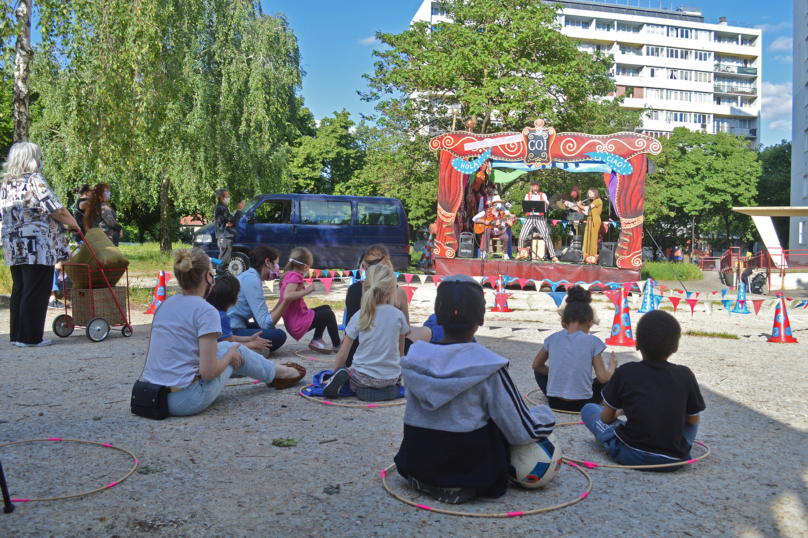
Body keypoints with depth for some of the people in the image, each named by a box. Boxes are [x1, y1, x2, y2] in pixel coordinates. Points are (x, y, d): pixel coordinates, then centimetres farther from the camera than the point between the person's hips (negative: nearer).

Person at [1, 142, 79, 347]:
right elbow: (56, 210, -13)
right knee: (36, 292, -2)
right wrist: (73, 224, 1)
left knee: (19, 290, 15)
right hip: (37, 246, -8)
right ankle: (30, 337, 1)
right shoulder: (34, 180, -10)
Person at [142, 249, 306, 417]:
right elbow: (208, 372, -19)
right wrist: (230, 355, 2)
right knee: (233, 349, 14)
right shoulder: (206, 311, -16)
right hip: (185, 403, -7)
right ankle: (278, 372, 37)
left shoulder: (164, 304, 6)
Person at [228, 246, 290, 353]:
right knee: (279, 336, -18)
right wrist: (287, 300, -18)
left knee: (271, 329, 25)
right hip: (229, 335, -11)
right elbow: (266, 323, -19)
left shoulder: (248, 276, 16)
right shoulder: (251, 279, -14)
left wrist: (283, 299, 10)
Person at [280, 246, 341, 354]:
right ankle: (337, 346, 6)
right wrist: (306, 291, -29)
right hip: (297, 324, -11)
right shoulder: (295, 276, -19)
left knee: (326, 308, 18)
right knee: (329, 314, -5)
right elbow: (287, 296, -34)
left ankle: (317, 340, 12)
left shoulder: (288, 274, 12)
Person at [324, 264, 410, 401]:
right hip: (391, 377, 2)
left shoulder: (358, 317, -8)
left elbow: (342, 354, -4)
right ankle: (388, 390, 0)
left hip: (363, 377, -2)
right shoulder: (398, 315, -6)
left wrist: (334, 374, 12)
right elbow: (401, 352, 7)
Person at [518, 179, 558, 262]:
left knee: (546, 236, -14)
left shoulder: (543, 195, 14)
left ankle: (553, 256, -12)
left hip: (540, 218, -1)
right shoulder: (527, 195, 19)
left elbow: (548, 206, 0)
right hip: (530, 217, 2)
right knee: (522, 236, -8)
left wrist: (544, 201, -20)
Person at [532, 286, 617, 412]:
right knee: (613, 376, 18)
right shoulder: (592, 341, -8)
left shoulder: (553, 339, -1)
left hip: (555, 403, 2)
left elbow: (536, 365, 12)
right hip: (583, 405, -2)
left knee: (539, 371, 29)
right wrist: (612, 366, 13)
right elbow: (603, 378, -7)